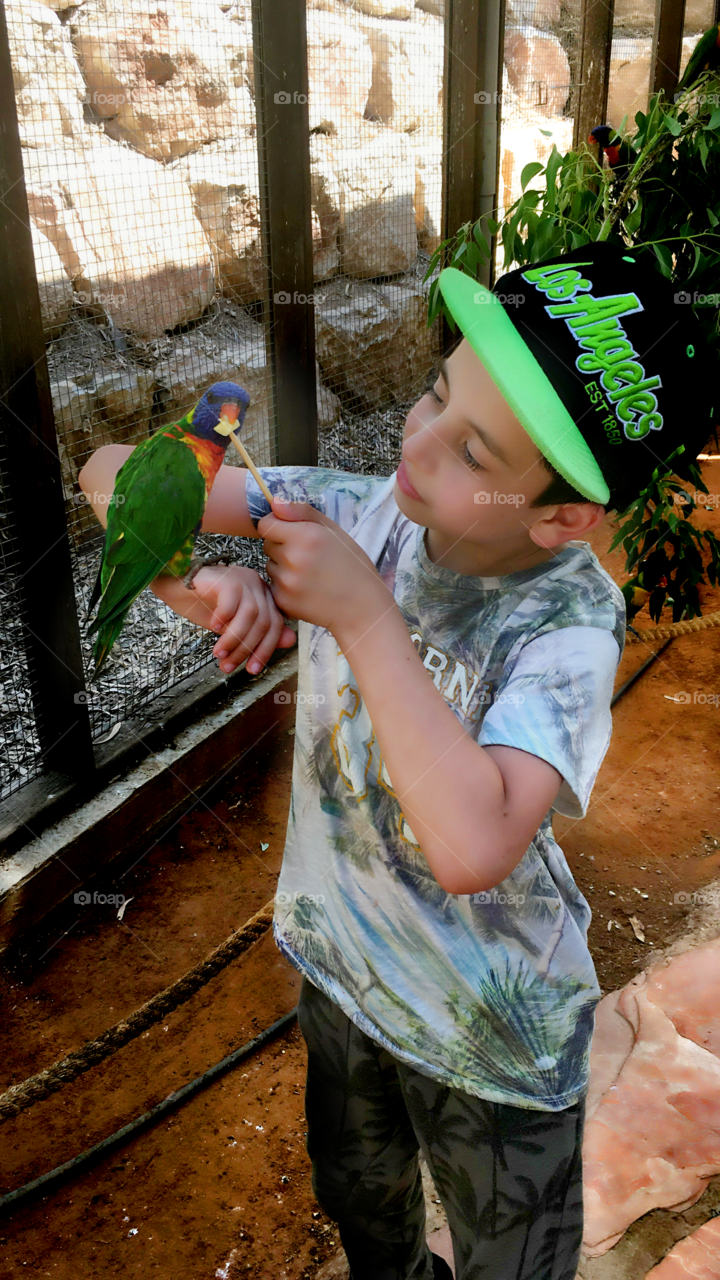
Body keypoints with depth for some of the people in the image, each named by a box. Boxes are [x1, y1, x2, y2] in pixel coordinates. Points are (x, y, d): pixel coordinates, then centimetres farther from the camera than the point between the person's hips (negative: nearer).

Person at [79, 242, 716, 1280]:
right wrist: (212, 585, -34)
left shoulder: (567, 620, -31)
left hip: (489, 1037, -4)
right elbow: (114, 474, -14)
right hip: (337, 962, 5)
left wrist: (364, 614, -39)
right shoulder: (365, 515, -18)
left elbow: (472, 846, -47)